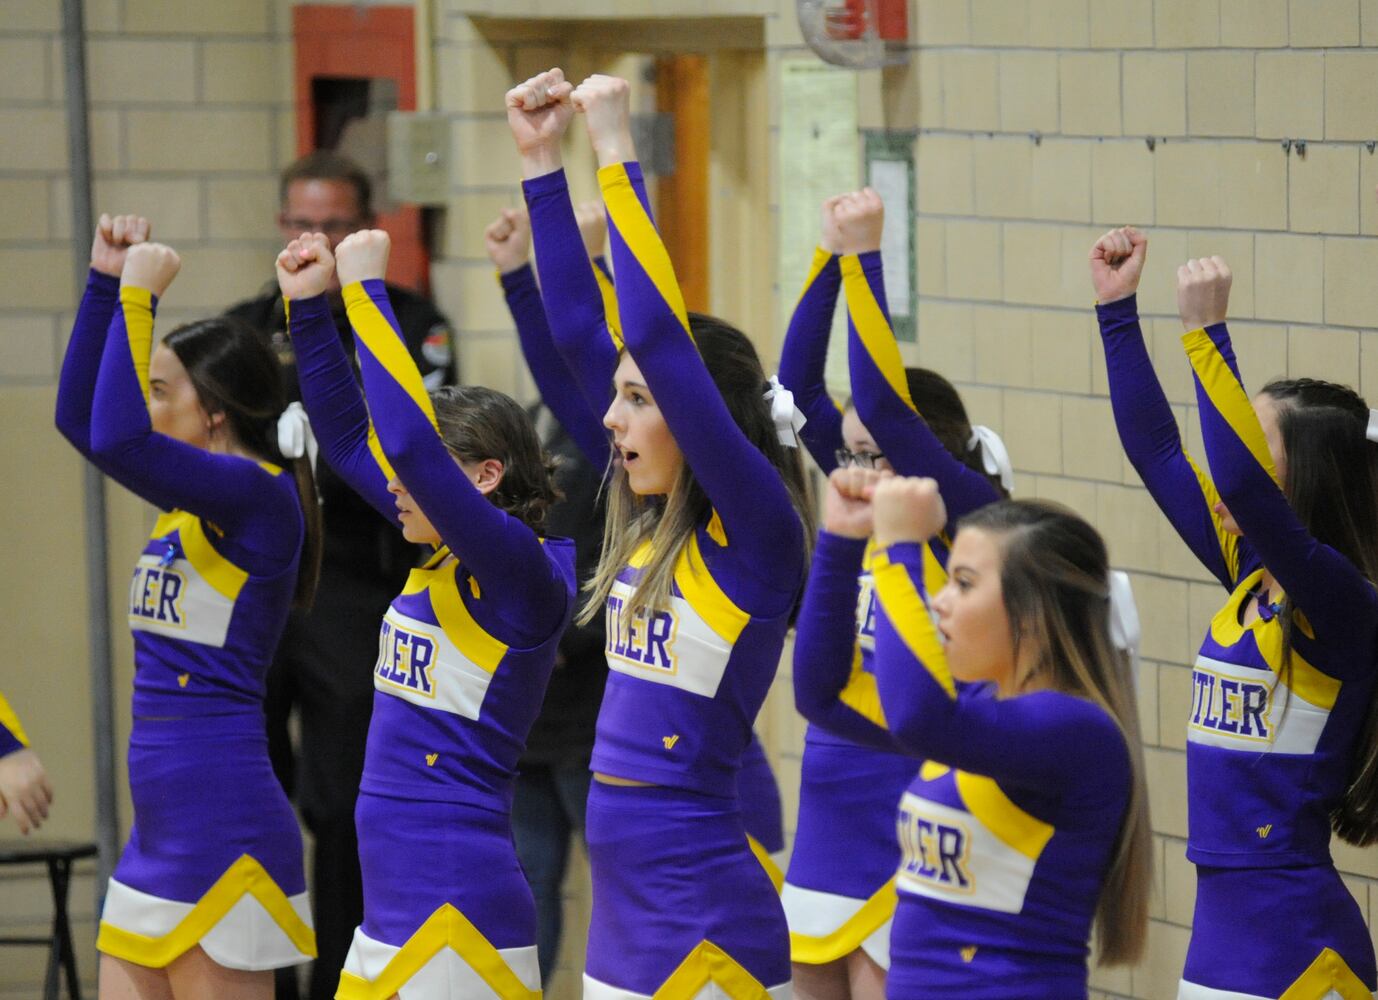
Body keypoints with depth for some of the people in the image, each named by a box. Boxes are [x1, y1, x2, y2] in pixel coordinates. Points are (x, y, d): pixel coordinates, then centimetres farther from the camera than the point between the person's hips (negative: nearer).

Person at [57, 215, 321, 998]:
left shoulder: (259, 494, -13)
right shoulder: (194, 499, 13)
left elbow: (118, 440, -27)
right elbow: (80, 417, 20)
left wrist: (138, 299, -19)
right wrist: (107, 282, 12)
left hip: (222, 832, -9)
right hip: (159, 832, 9)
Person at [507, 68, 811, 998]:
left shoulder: (757, 532, -11)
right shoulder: (651, 527, 9)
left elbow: (657, 335, -20)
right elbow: (580, 331, 10)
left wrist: (617, 155, -17)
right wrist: (542, 162, 6)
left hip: (705, 921, -8)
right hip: (626, 912, 8)